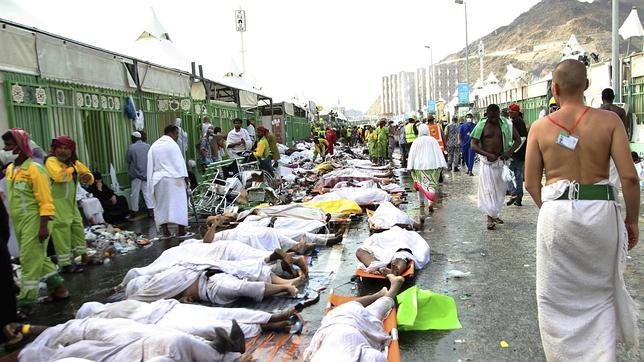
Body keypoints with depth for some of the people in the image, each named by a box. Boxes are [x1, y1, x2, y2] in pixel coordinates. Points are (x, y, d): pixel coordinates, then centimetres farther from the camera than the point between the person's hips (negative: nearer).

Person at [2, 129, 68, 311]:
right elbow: (13, 197, 19)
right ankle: (58, 288, 28)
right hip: (19, 221, 9)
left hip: (33, 221, -8)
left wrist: (44, 226, -20)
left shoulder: (34, 169, -15)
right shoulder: (10, 169, 9)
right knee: (38, 257, 16)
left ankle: (26, 301, 6)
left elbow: (45, 201, -17)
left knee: (30, 259, -3)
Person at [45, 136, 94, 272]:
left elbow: (87, 174, 18)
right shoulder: (51, 161, -12)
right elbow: (59, 176, -31)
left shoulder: (74, 162, 11)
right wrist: (70, 168, -13)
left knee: (78, 226, 17)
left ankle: (82, 255, 32)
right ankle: (65, 264, 1)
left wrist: (88, 177, -6)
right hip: (56, 203, -8)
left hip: (71, 202, 8)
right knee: (62, 230, -6)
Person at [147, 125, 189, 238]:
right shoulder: (171, 144, -5)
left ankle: (165, 230, 7)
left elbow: (151, 164, 12)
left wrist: (151, 180, 15)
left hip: (158, 179, 5)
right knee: (178, 202, 1)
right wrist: (185, 176, -10)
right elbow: (179, 161, -10)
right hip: (172, 178, -5)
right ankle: (181, 229, 1)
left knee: (161, 204, 10)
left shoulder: (154, 146, 12)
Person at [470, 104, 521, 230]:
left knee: (500, 188, 10)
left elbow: (518, 139, 8)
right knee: (488, 189, -6)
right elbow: (474, 145, -6)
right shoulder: (482, 125, -4)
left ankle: (495, 214, 26)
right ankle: (490, 217, -2)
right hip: (487, 162, -3)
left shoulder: (506, 125, 2)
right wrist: (487, 154, -18)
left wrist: (509, 152, -8)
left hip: (501, 161, 3)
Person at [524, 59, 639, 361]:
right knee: (600, 292, 19)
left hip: (556, 213, 0)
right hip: (600, 211, 1)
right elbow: (629, 176, -6)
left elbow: (531, 183, 0)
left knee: (557, 296, 14)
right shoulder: (609, 120, -3)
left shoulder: (540, 127, -2)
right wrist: (632, 220, 6)